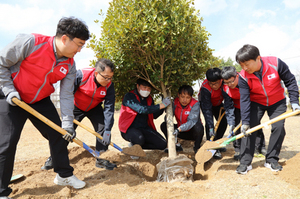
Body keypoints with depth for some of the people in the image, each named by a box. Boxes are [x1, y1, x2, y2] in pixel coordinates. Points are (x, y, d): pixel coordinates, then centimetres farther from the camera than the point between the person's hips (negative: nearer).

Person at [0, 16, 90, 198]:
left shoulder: (69, 65, -8)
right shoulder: (31, 42, -24)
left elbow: (67, 95, -8)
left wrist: (68, 124, -13)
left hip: (41, 101, 5)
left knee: (58, 134, 3)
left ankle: (64, 175, 22)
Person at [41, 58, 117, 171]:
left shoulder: (109, 85, -24)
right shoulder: (81, 75, -31)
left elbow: (109, 108, -24)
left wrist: (108, 131, -30)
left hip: (94, 108, 2)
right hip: (76, 107, -1)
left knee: (103, 129, -12)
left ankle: (100, 159, 2)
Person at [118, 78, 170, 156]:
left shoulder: (149, 99, 10)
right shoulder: (129, 97, -13)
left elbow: (153, 116, 8)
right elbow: (141, 109, -27)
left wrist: (164, 105, -7)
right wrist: (161, 106, -26)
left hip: (145, 128, 7)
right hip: (129, 128, -6)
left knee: (162, 144, -7)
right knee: (139, 138, -38)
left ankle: (138, 145, 10)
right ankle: (133, 146, 0)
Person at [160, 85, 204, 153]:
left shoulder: (195, 104, -21)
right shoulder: (175, 102, -9)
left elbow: (191, 121, -32)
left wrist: (178, 129, -47)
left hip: (192, 132, -4)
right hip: (182, 132, 4)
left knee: (198, 126, -37)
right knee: (164, 125, -12)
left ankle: (197, 147, -7)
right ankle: (176, 146, 6)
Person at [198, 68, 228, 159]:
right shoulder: (205, 88, -39)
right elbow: (207, 109, -38)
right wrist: (211, 127, -42)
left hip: (218, 104, 5)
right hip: (206, 103, -4)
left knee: (223, 122, 1)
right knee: (209, 122, -21)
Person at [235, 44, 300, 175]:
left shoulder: (276, 63, -25)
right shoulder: (243, 77, -23)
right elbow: (245, 100, -22)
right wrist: (245, 121, -29)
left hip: (277, 102, 1)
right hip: (256, 103, 0)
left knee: (278, 127, -9)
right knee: (249, 128, -12)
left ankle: (272, 160, 9)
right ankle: (245, 162, -3)